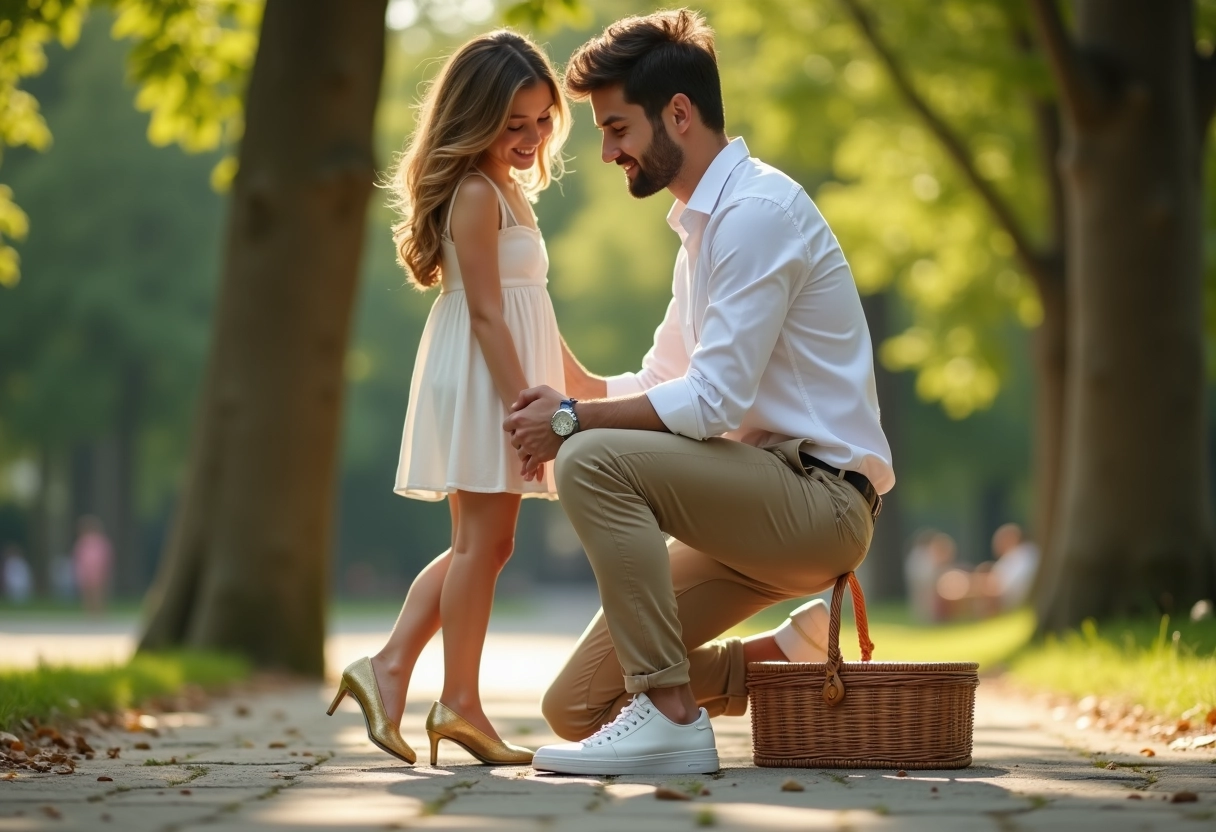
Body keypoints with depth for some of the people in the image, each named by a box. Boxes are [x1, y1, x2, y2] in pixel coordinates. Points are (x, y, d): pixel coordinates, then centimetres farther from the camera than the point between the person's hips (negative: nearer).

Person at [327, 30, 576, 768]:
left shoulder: (506, 190, 16)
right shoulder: (477, 193, -15)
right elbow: (486, 312, -20)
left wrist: (535, 397, 24)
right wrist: (523, 406, -23)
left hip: (504, 381, 10)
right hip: (481, 377, -10)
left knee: (481, 543, 12)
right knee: (483, 542, -5)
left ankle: (390, 669, 9)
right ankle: (460, 705, 0)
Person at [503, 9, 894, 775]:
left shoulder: (758, 210, -14)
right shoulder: (705, 222, 18)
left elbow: (712, 401, -21)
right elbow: (659, 388, 21)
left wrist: (573, 421, -14)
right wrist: (569, 386, 4)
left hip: (818, 497, -9)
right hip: (766, 506, 9)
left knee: (595, 461, -29)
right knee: (575, 709, 1)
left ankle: (671, 715, -25)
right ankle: (783, 657, 14)